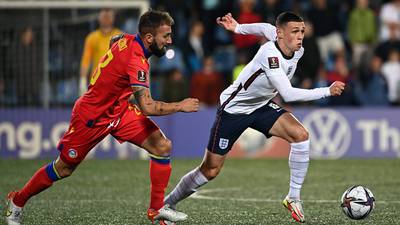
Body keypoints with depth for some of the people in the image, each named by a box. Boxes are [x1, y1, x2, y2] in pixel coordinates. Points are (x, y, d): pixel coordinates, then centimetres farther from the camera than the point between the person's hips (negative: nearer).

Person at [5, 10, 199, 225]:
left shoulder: (127, 39, -8)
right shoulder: (135, 60, -33)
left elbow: (113, 40, 20)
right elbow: (147, 107, -38)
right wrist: (180, 106, -25)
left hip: (118, 109, 9)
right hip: (92, 116, -8)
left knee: (162, 146, -6)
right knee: (63, 169, 8)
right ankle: (17, 201, 31)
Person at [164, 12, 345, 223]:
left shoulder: (297, 51, -9)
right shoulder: (270, 54, -34)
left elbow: (266, 28, 11)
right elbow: (288, 94, -41)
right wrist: (327, 91, -40)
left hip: (261, 106, 7)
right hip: (233, 109, -7)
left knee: (301, 135, -18)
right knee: (210, 170, -1)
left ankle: (293, 197, -8)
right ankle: (167, 204, 20)